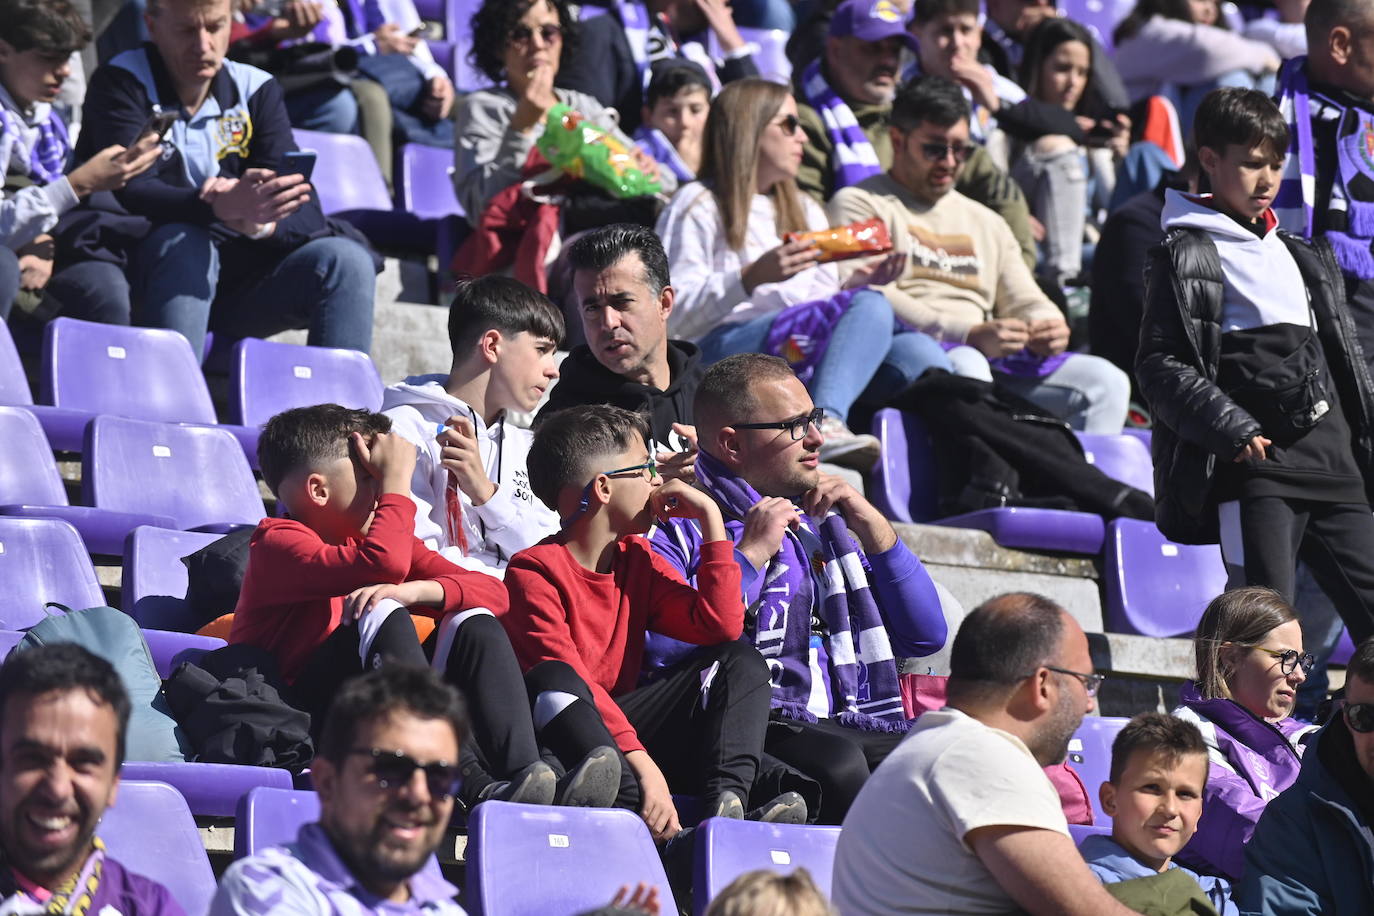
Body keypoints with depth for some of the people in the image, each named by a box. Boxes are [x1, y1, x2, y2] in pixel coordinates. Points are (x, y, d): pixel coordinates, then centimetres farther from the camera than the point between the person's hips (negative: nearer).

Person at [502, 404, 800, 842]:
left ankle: (725, 802, -33)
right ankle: (673, 836, -57)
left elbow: (720, 625, 4)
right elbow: (562, 676, -23)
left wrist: (711, 519, 3)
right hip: (560, 736, -7)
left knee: (740, 661, -3)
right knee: (552, 681, -39)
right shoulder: (535, 571, -9)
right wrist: (638, 758, -35)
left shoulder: (637, 559, 15)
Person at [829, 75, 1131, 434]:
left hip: (994, 362, 6)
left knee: (1106, 381, -15)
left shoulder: (985, 222, 31)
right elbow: (874, 301, -7)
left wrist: (1046, 328, -2)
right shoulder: (860, 205, 9)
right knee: (965, 365, -40)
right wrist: (970, 336, -18)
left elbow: (1025, 301, 26)